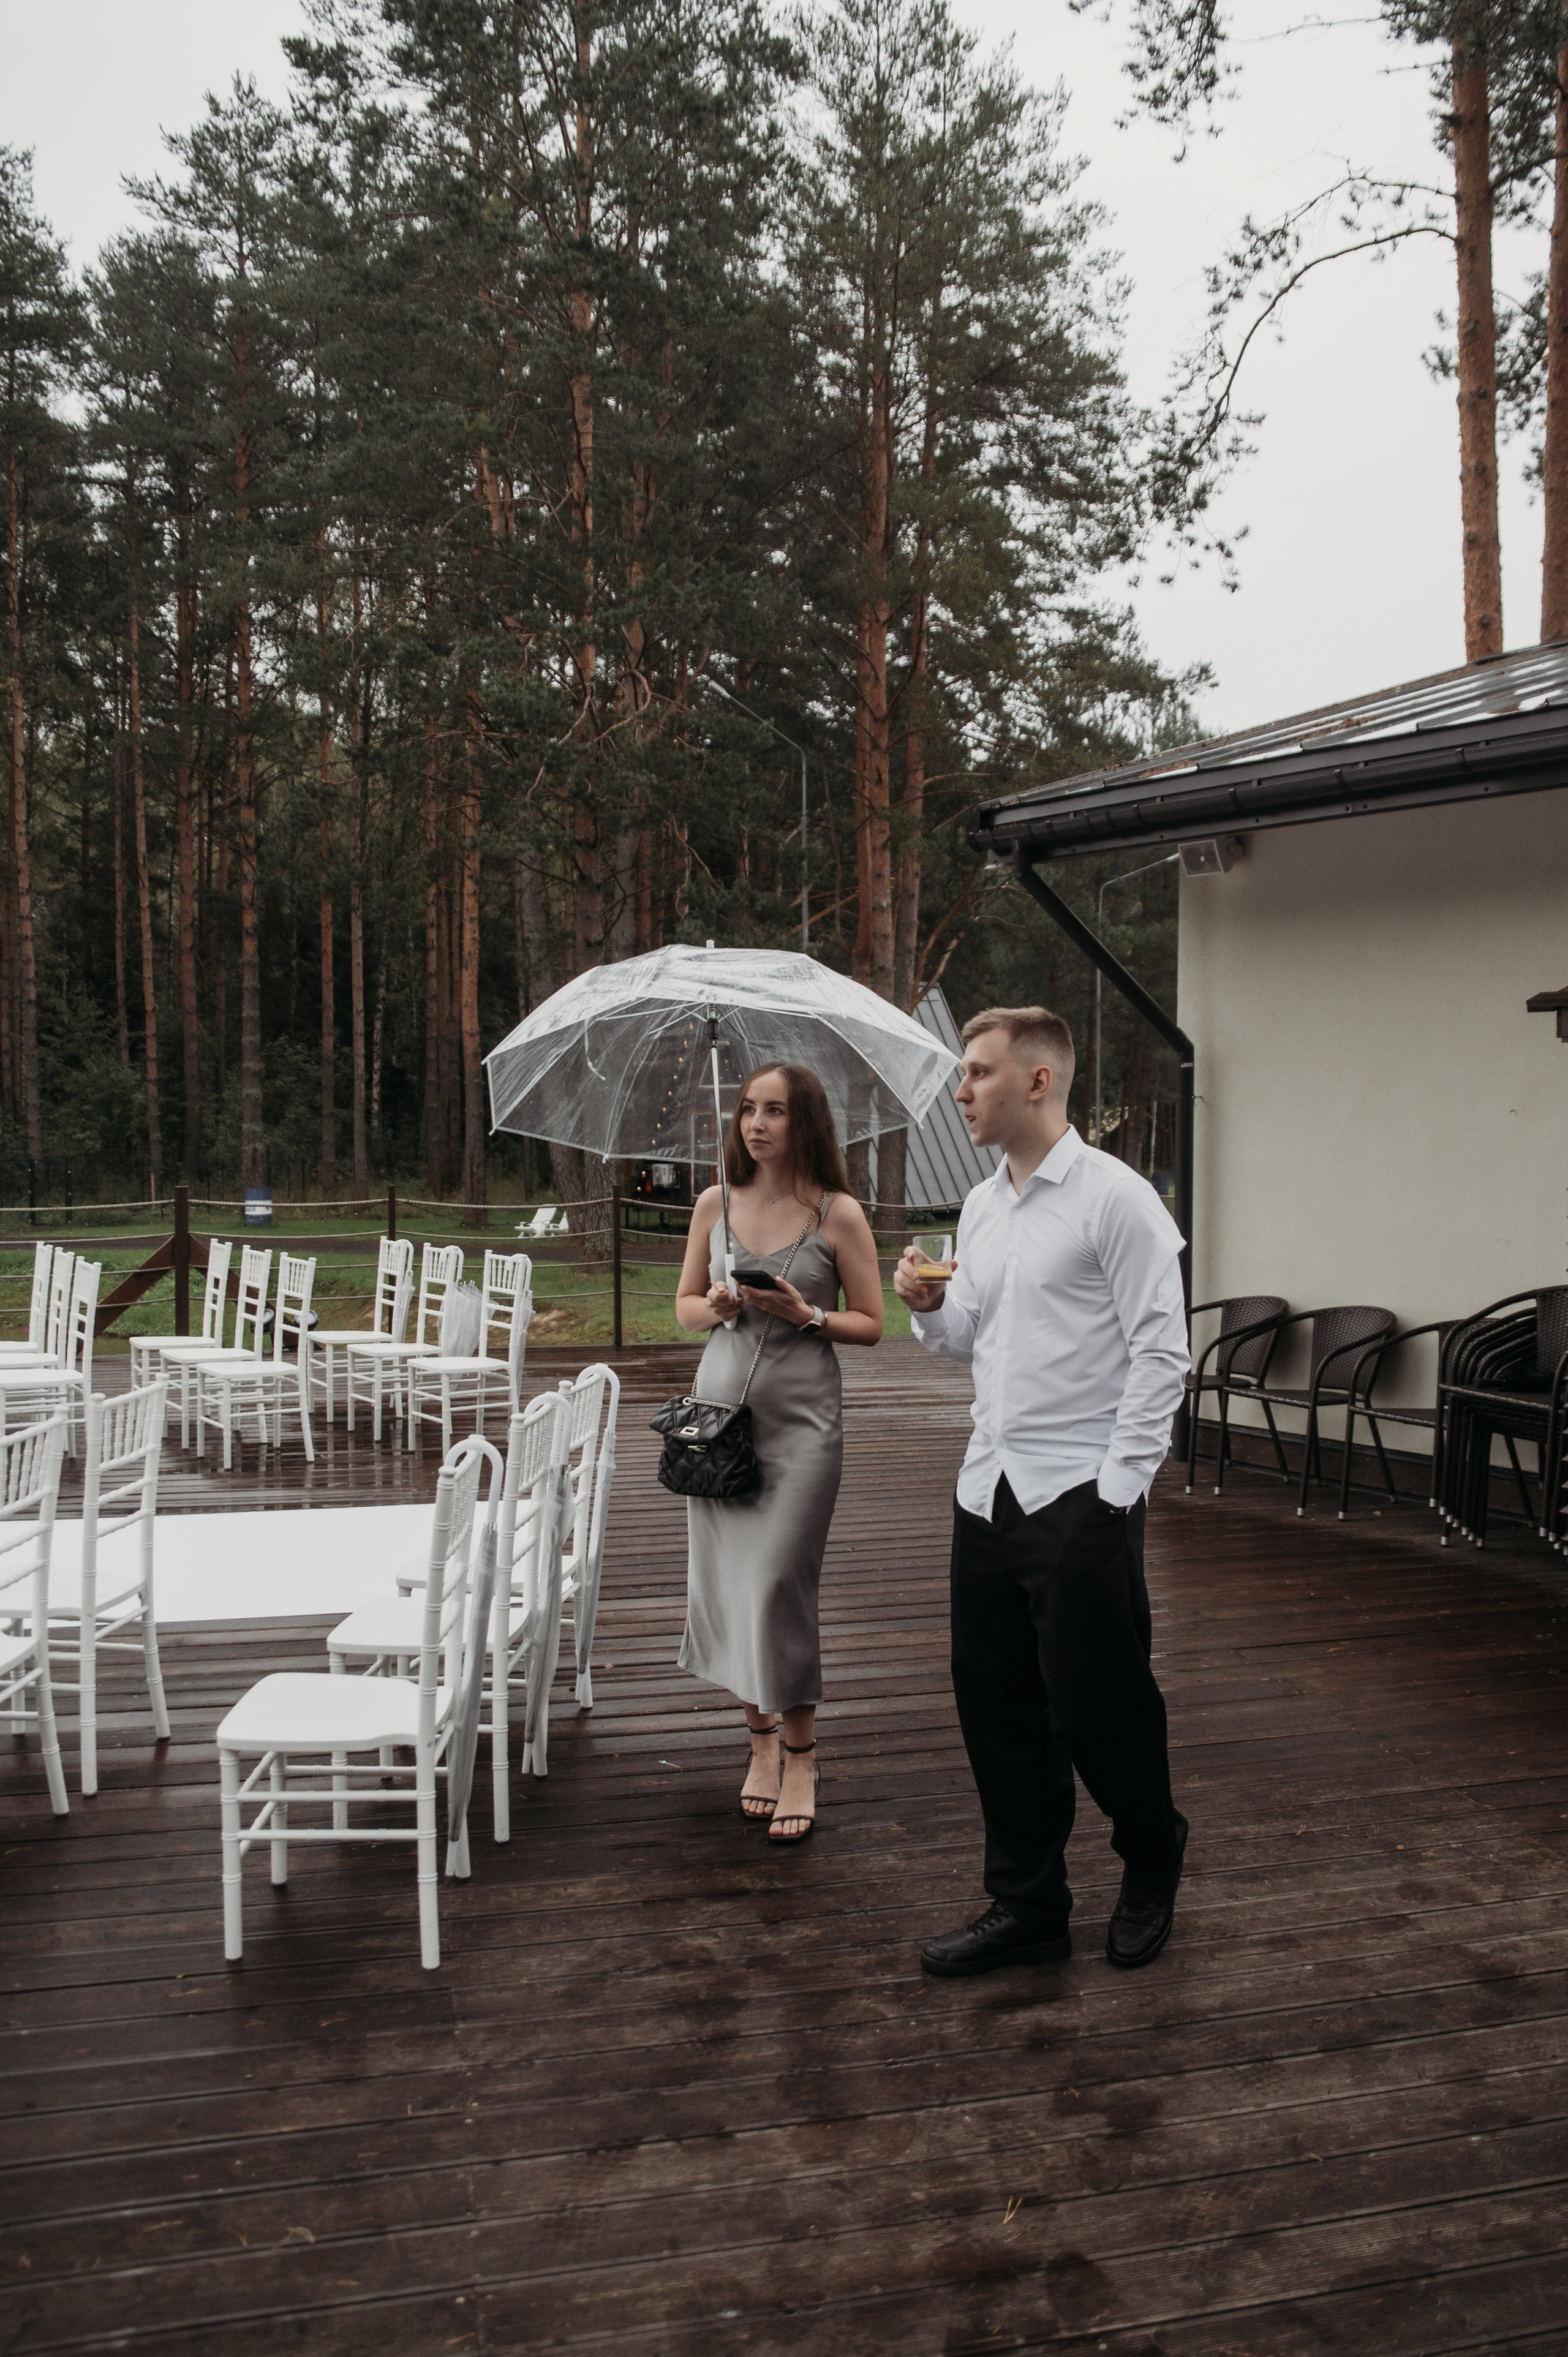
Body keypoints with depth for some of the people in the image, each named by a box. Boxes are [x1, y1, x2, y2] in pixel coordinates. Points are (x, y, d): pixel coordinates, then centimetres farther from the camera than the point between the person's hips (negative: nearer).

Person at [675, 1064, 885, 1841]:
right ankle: (761, 1739, 23)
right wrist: (715, 1308, -6)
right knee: (722, 1581, 5)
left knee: (777, 1583, -7)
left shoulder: (838, 1214, -3)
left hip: (801, 1418, -4)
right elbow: (685, 1304, 15)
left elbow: (871, 1324, 1)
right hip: (720, 1405, 4)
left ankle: (800, 1757, 9)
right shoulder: (715, 1205, 7)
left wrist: (806, 1316, -15)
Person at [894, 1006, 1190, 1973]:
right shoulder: (981, 1206, 14)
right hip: (989, 1492, 7)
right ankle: (1028, 1907, 25)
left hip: (1082, 1499, -7)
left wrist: (1117, 1489, -16)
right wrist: (929, 1307, 0)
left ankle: (1152, 1864, 30)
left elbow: (1161, 1352, -13)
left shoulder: (1116, 1198, -10)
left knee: (1095, 1709, 2)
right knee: (998, 1711, 11)